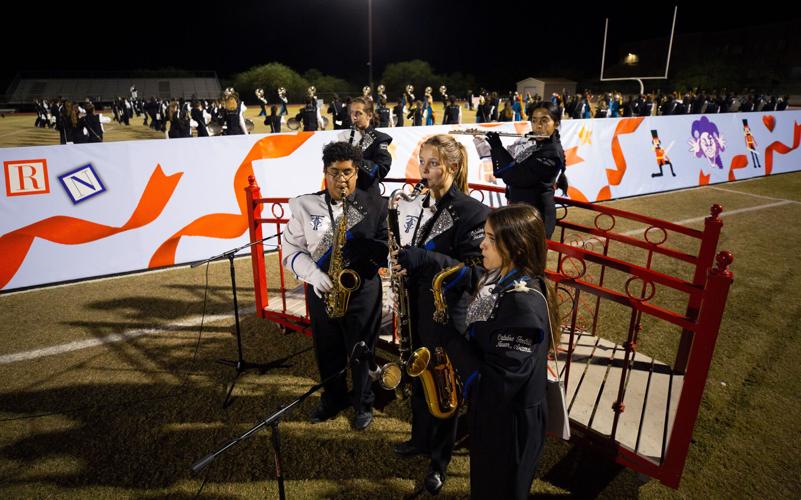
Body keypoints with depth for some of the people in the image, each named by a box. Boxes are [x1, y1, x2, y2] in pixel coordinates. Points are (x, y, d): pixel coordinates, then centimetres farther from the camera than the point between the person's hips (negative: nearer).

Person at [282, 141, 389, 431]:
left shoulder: (375, 206, -5)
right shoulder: (304, 205, 0)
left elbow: (390, 249, -5)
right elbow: (291, 250, 1)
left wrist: (361, 247, -24)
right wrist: (313, 274, -16)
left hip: (363, 290, -2)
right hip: (321, 290, 3)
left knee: (360, 352, 10)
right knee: (327, 352, 18)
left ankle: (364, 403, 36)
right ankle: (333, 399, 44)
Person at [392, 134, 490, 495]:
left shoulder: (472, 211, -16)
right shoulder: (421, 205, 4)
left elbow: (474, 269, -22)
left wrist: (425, 258, -30)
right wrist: (404, 257, -3)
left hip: (447, 313, -6)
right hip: (418, 306, 6)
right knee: (418, 378, 21)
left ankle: (440, 459, 35)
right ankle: (421, 439, 46)